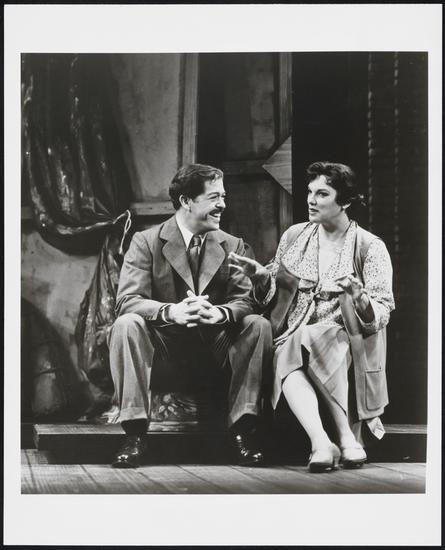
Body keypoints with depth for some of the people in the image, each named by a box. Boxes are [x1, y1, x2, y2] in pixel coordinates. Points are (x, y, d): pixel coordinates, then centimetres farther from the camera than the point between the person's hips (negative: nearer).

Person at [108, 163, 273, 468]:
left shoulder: (232, 246, 8)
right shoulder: (146, 242, 0)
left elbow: (245, 301, -5)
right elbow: (127, 300, -13)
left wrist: (218, 313, -30)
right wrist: (171, 311, -34)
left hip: (213, 353, 2)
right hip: (163, 357, -2)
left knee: (259, 325, -22)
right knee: (126, 324, -29)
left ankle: (244, 429, -19)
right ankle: (135, 435, -26)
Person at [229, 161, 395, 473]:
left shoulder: (370, 247, 3)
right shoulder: (295, 237, 14)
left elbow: (382, 313, -3)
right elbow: (275, 294, 17)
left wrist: (359, 297, -25)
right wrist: (259, 274, -4)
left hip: (347, 340, -2)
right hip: (294, 338, 3)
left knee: (310, 339, -36)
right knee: (287, 362, -33)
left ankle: (349, 436, -31)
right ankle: (321, 444, -49)